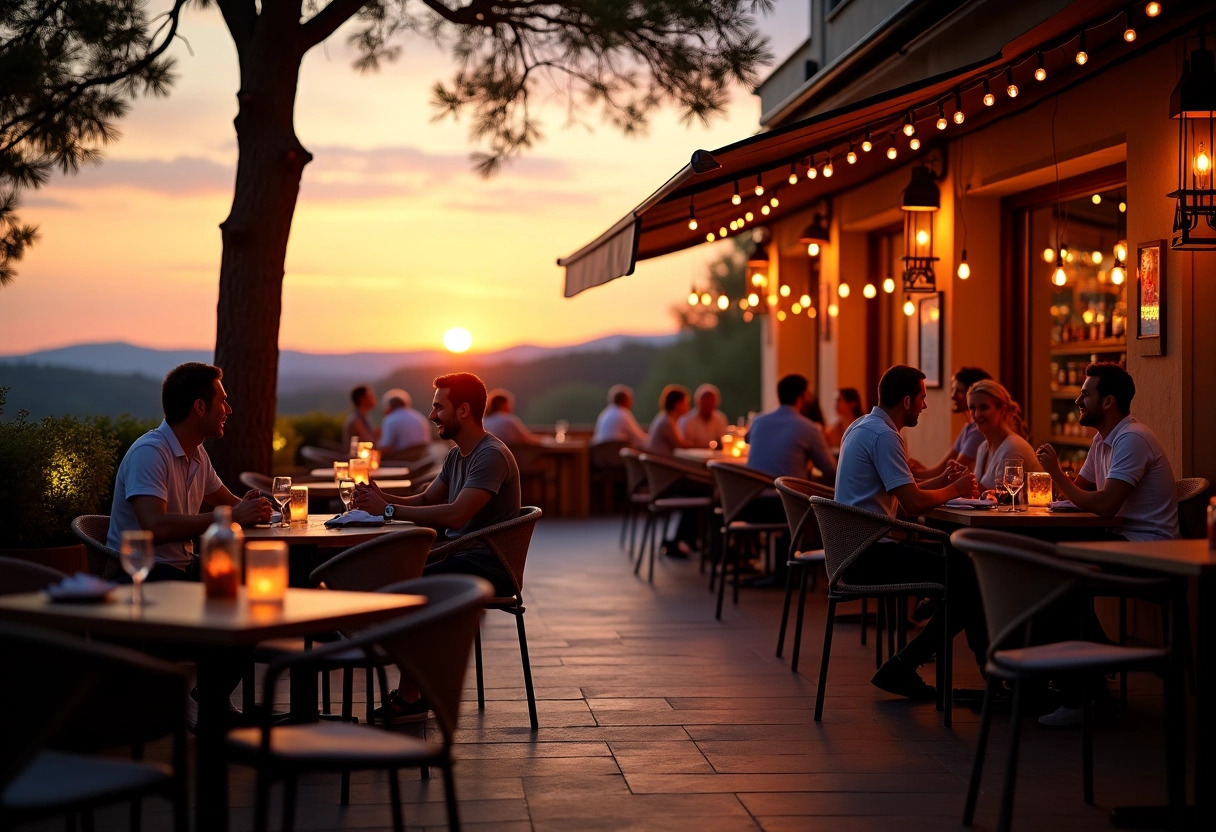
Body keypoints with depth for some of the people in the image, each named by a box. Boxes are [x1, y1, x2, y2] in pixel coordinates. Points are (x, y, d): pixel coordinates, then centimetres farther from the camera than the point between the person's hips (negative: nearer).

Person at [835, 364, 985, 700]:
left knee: (957, 567, 9)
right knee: (967, 572, -14)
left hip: (853, 551, 10)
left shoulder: (861, 427, 17)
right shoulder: (883, 435, -15)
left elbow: (902, 491, 24)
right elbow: (913, 503, -19)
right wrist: (954, 489, -2)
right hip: (870, 555, -10)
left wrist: (942, 480, 11)